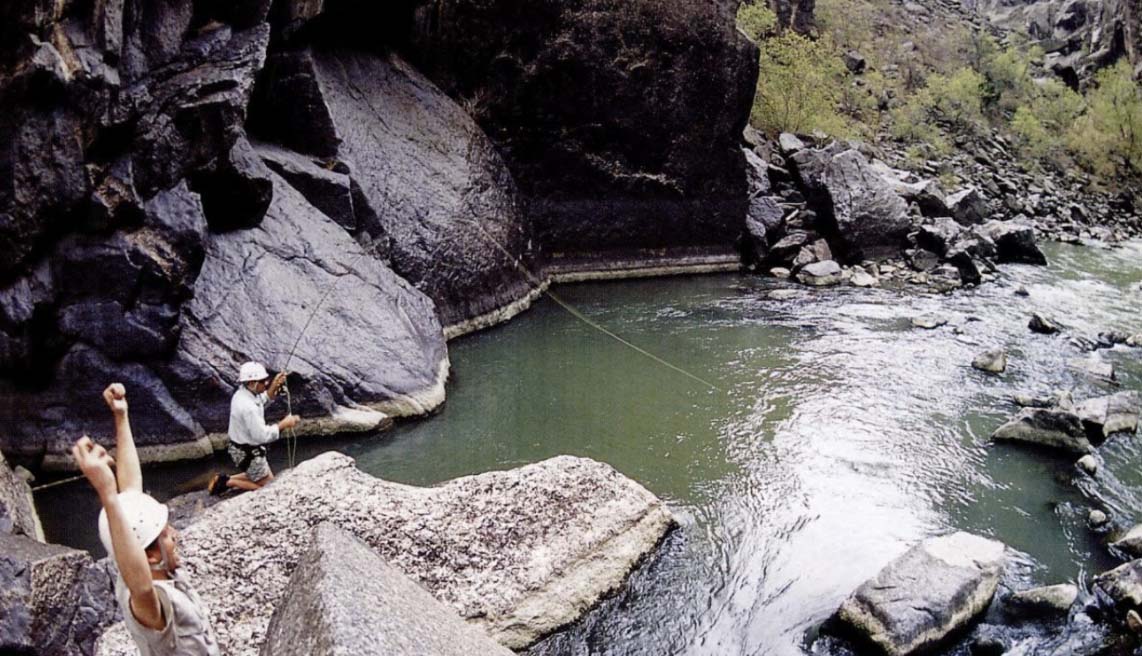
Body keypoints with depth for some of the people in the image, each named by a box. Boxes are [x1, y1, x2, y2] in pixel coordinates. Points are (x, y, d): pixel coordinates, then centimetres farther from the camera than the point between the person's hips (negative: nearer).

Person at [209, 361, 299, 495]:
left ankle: (226, 479, 20)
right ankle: (228, 483, 4)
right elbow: (262, 435, -29)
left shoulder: (242, 392, -3)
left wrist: (274, 386, 1)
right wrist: (283, 424, -20)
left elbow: (262, 401, 17)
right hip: (248, 454, -9)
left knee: (269, 478, 24)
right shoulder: (248, 407, -32)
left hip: (241, 447, 9)